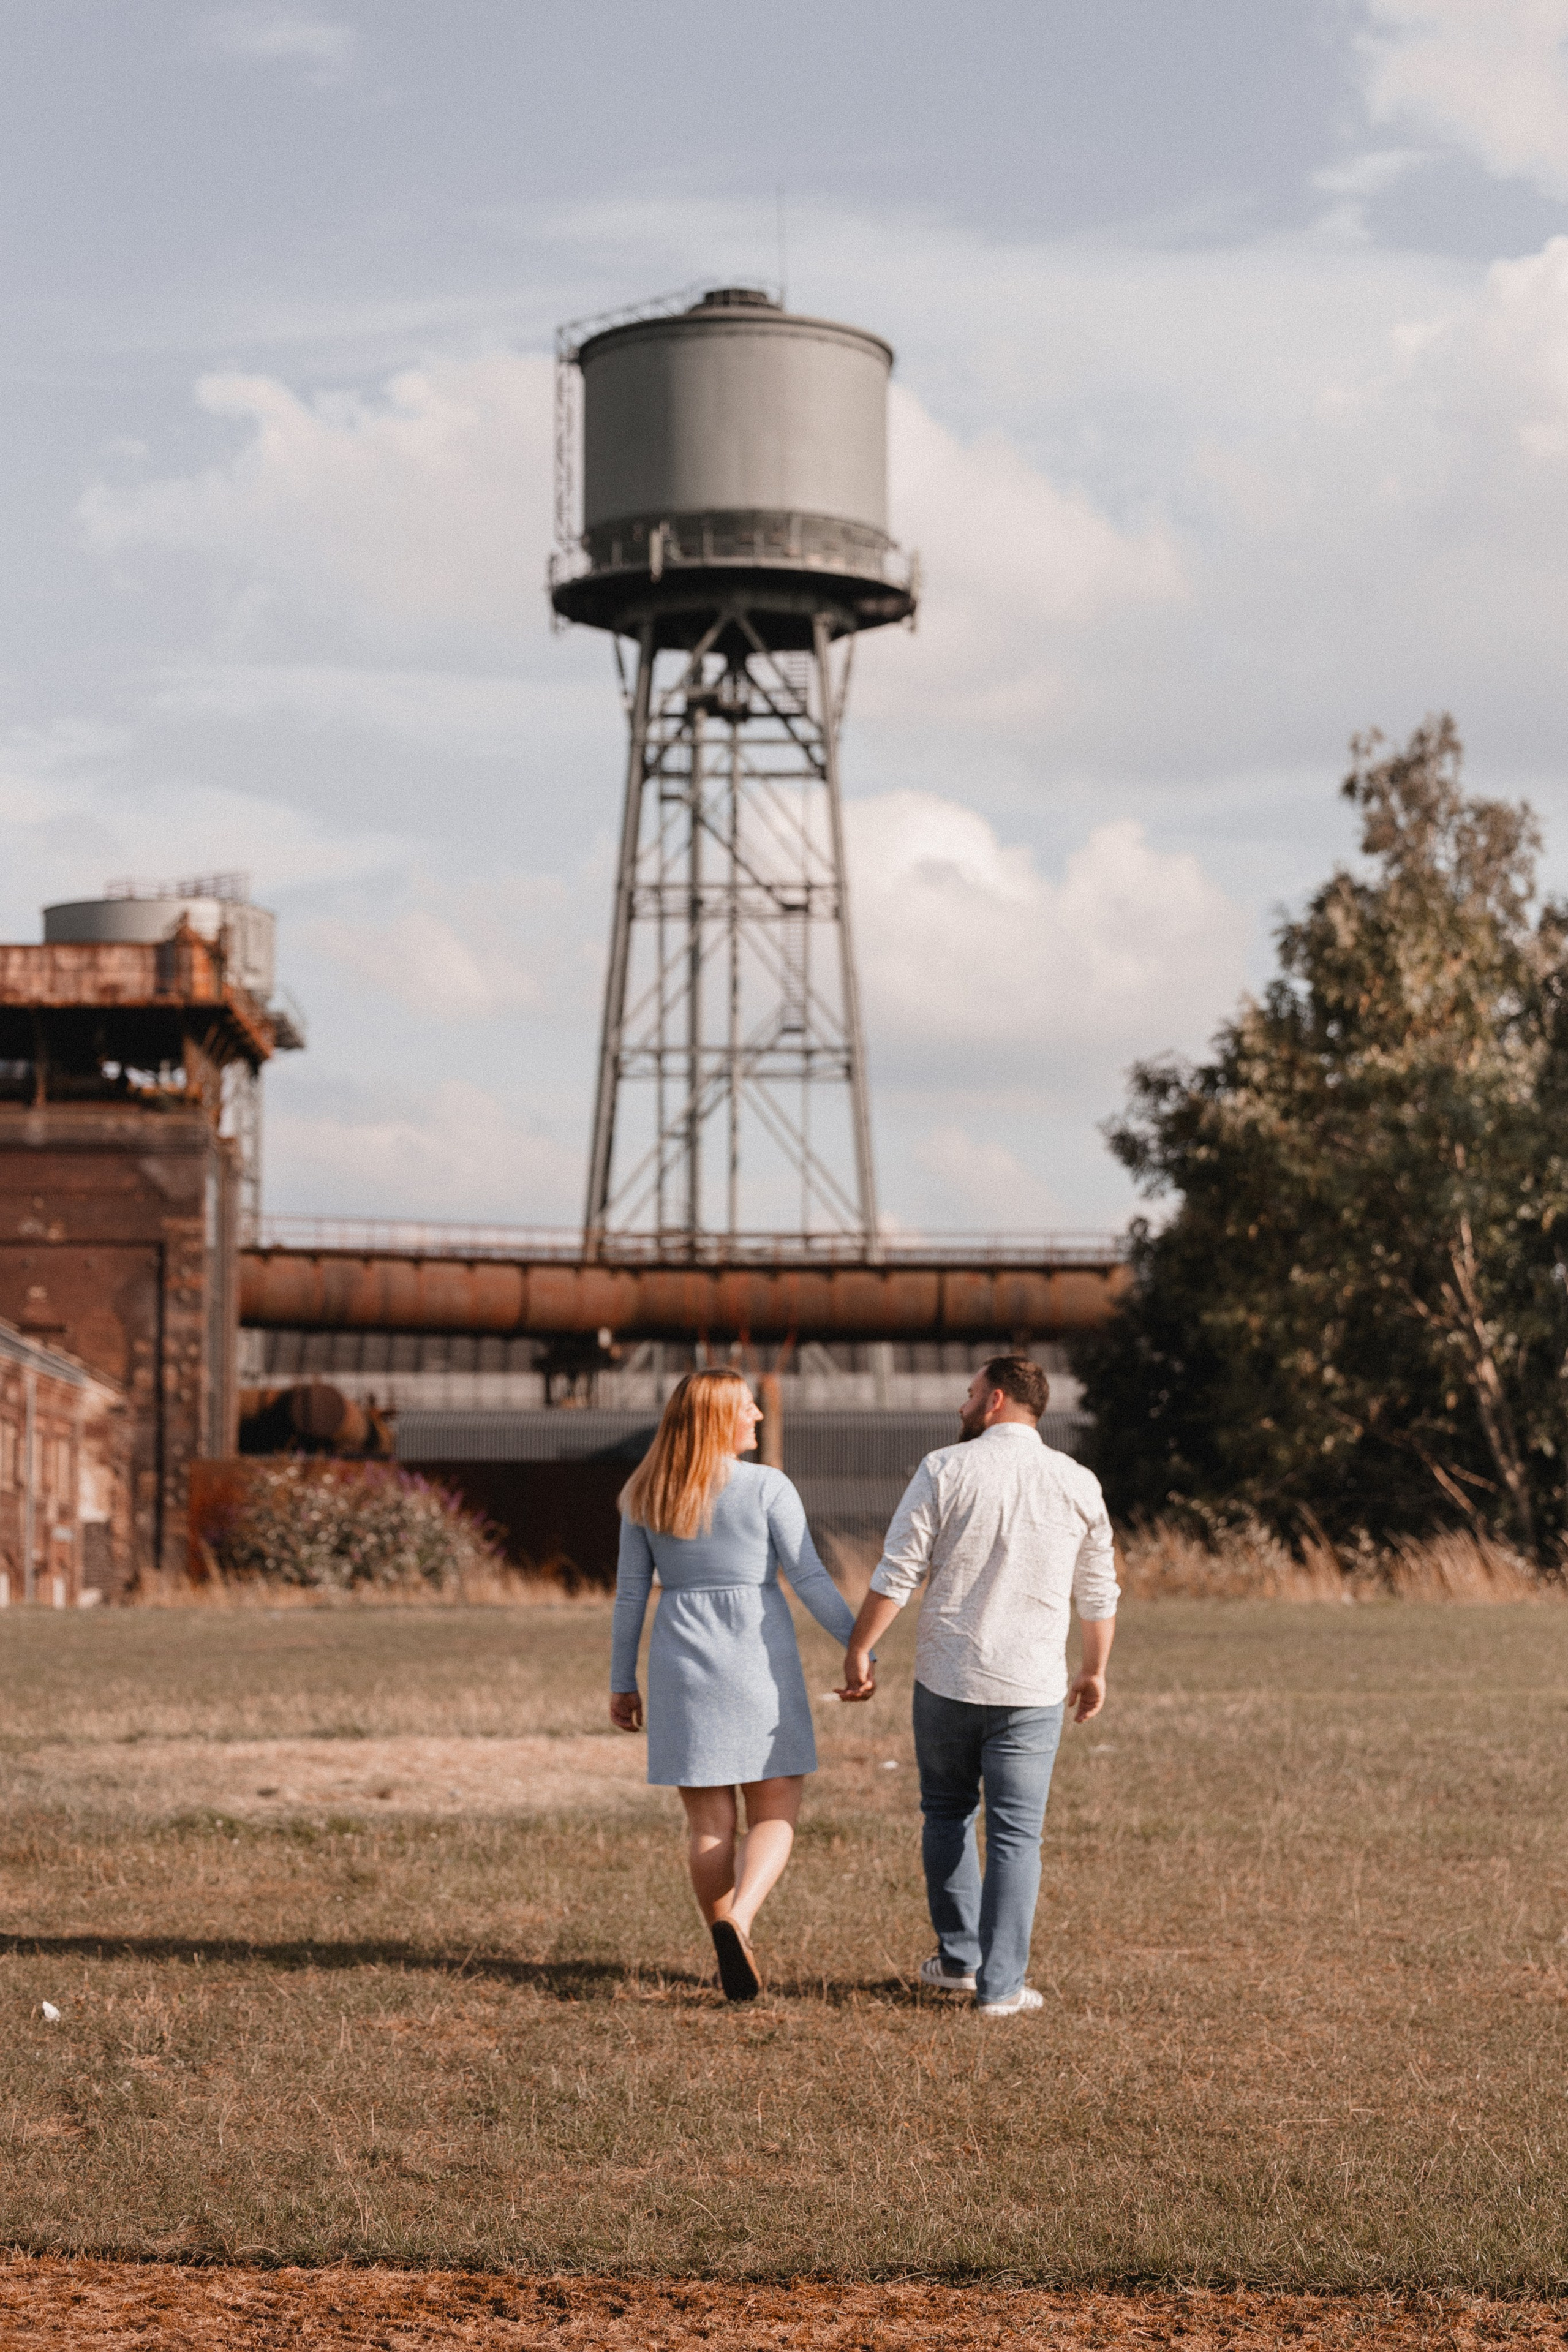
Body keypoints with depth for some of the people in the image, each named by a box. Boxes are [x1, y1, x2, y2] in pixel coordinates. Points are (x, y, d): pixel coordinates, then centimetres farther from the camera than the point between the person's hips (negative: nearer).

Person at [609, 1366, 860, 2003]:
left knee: (709, 1823, 10)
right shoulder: (767, 1487, -8)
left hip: (681, 1664, 3)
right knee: (776, 1814, 4)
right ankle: (736, 1921, -22)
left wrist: (622, 1682, 12)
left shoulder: (644, 1496, 2)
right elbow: (810, 1580, -9)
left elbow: (630, 1593, 5)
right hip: (758, 1661, -3)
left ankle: (734, 1965, 11)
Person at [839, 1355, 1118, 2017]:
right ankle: (1001, 1985, 1)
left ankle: (958, 1957, 24)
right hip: (1032, 1689, 1)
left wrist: (859, 1648, 3)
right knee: (1016, 1836, 4)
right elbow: (1098, 1595, 11)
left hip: (947, 1680, -1)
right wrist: (1095, 1671, 23)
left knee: (947, 1814, 18)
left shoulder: (945, 1470, -5)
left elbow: (896, 1572, -7)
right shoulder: (1077, 1483, 3)